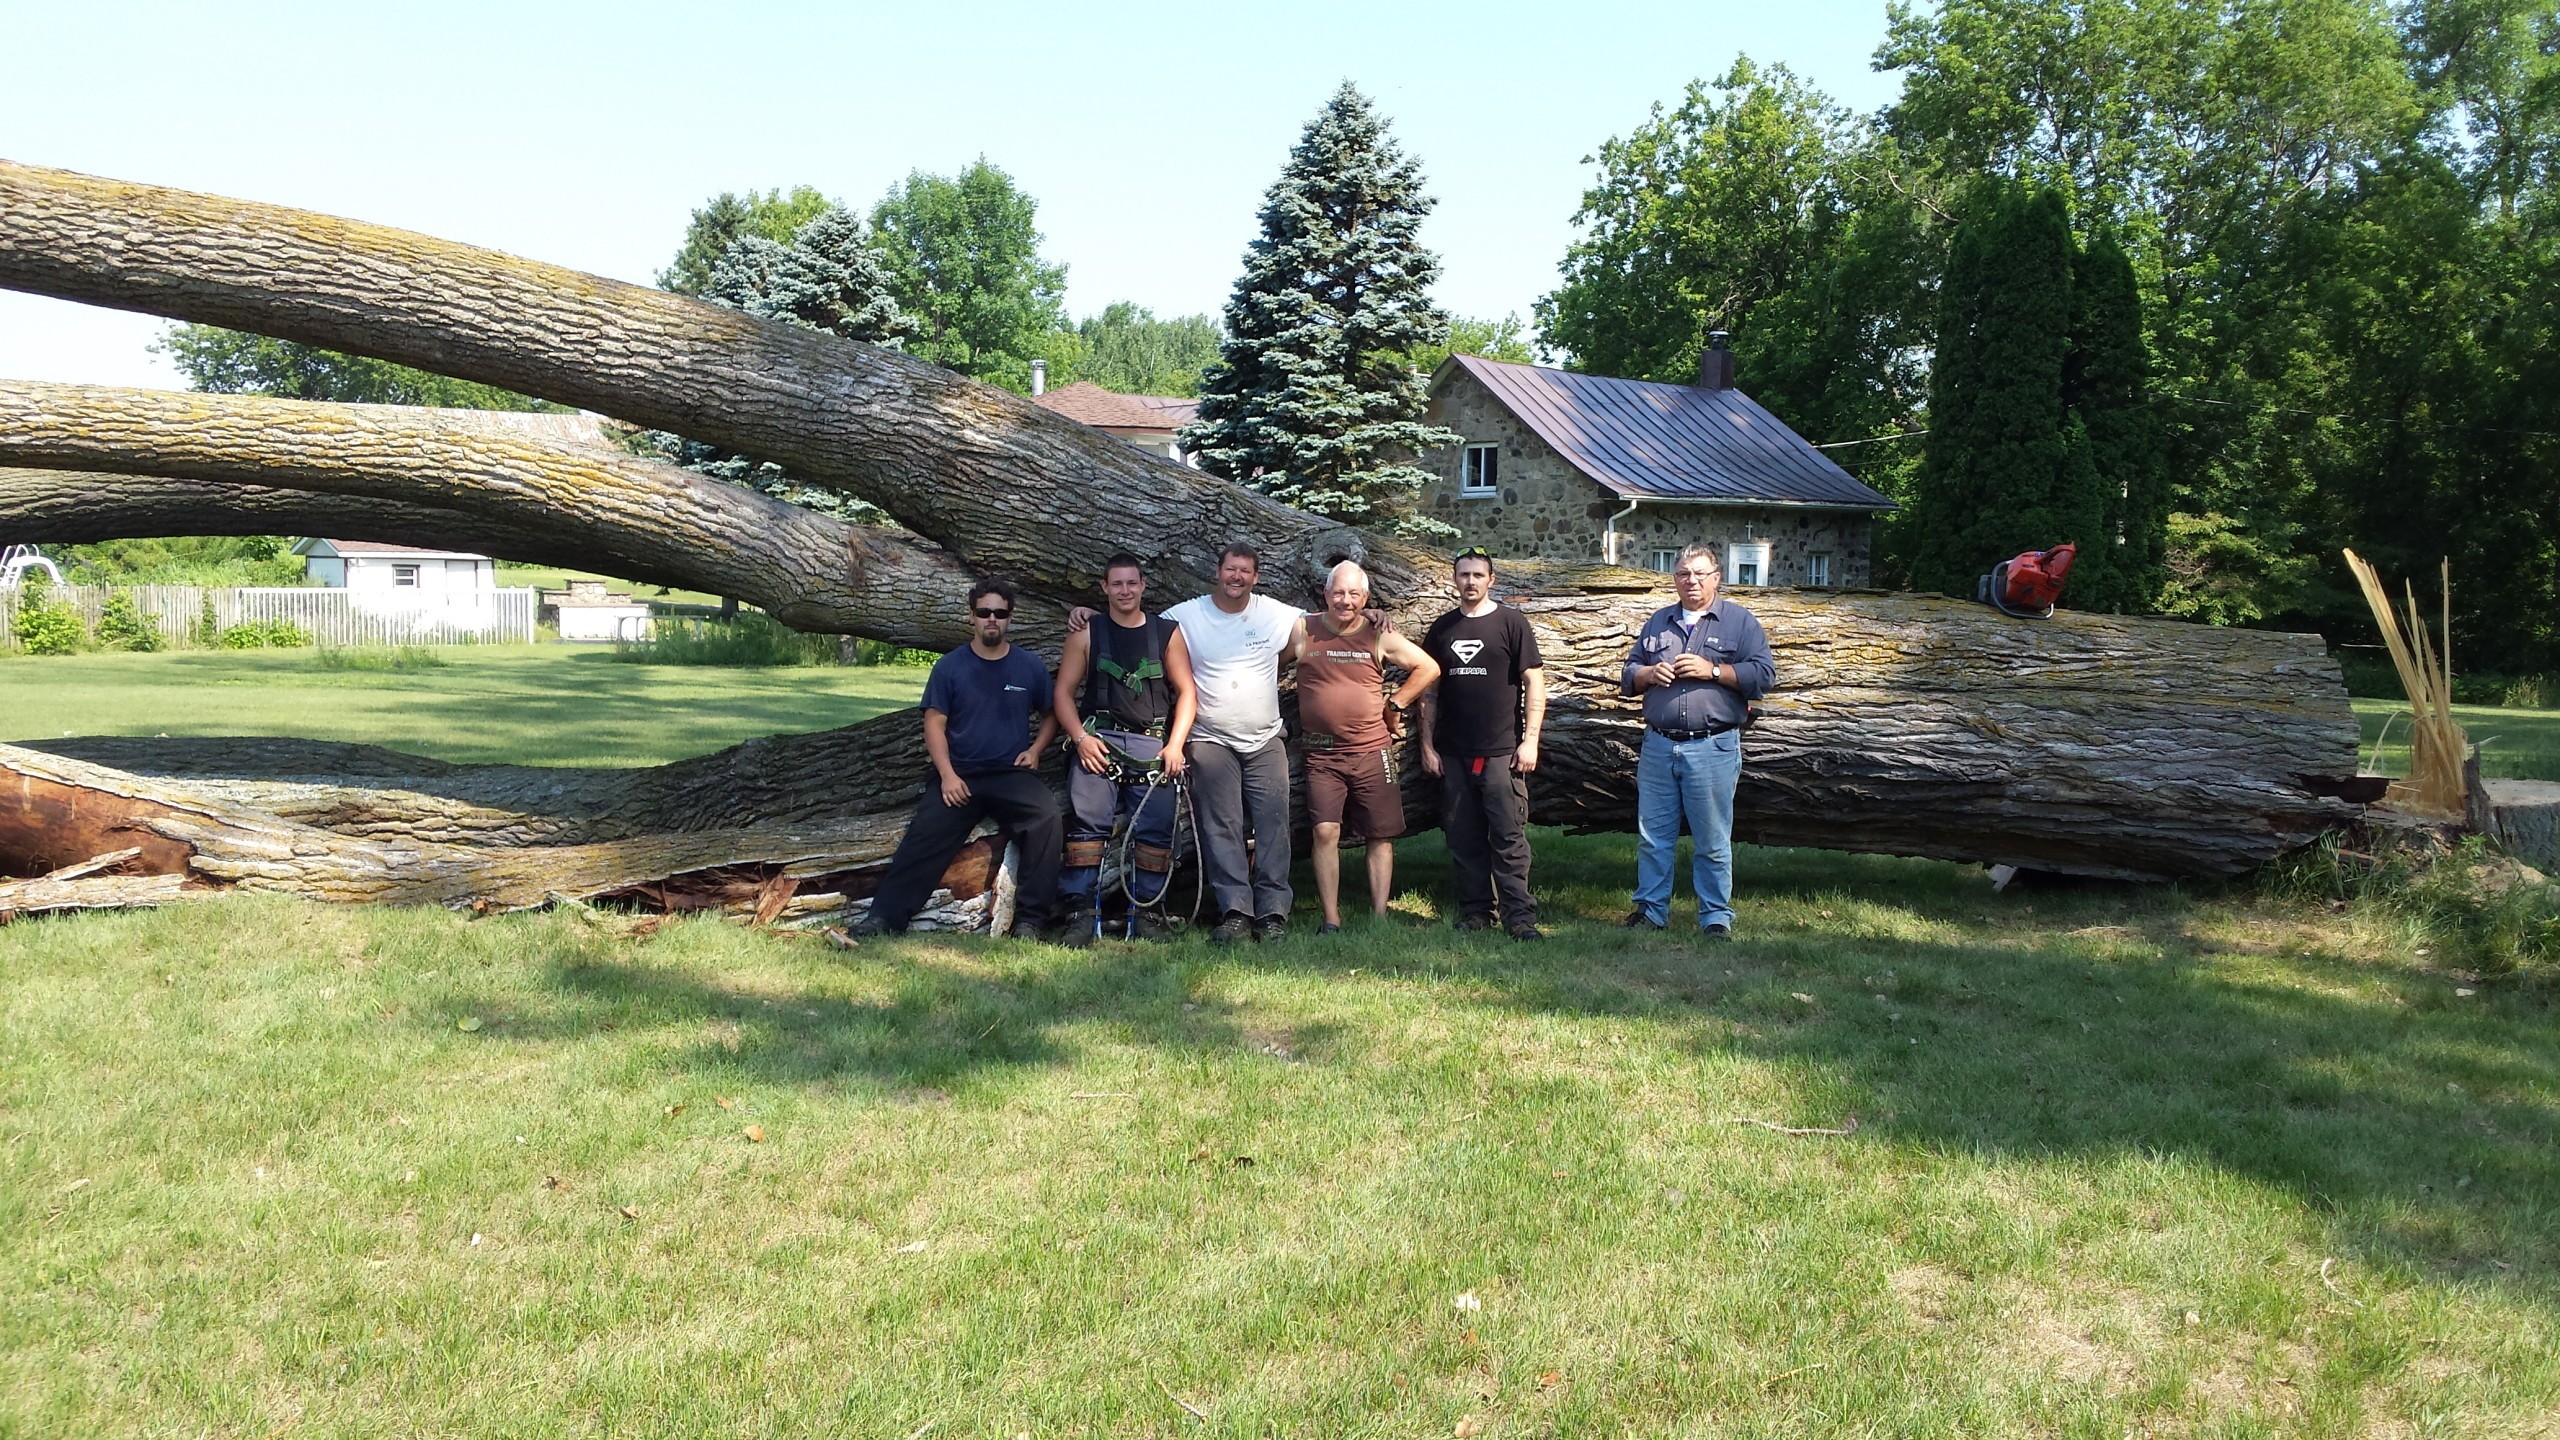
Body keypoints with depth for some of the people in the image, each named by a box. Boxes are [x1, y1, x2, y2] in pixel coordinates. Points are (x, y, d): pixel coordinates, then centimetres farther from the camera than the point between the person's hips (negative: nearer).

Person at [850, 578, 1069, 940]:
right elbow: (934, 723, 2)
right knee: (923, 839, -18)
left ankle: (1029, 920, -20)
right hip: (959, 777, 0)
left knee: (1046, 817, -28)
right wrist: (947, 775, -10)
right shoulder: (950, 667, 5)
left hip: (1013, 775, 0)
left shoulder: (1030, 666, 8)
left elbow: (1050, 714, 19)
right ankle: (885, 917, -13)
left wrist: (1035, 749, 0)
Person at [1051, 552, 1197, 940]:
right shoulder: (1086, 635, 10)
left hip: (1151, 743, 1)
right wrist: (1080, 737, -8)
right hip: (1098, 740, -1)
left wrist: (1174, 745, -3)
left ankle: (1146, 909, 2)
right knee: (1087, 820, -14)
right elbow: (1063, 692, 8)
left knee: (1155, 828, -6)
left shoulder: (1168, 633, 11)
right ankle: (1080, 907, -12)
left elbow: (1186, 692, 8)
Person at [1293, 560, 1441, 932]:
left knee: (1381, 835, 3)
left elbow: (1429, 668, 10)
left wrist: (1396, 704, 5)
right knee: (1325, 832, -9)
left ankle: (1379, 918, 10)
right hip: (1322, 754, -1)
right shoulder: (1302, 632, 0)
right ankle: (1331, 920, -3)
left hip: (1372, 751, 1)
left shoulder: (1379, 637, 3)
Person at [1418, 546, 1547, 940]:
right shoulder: (1442, 629, 12)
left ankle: (1519, 917, -3)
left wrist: (1530, 740, -7)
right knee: (1463, 839, 6)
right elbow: (1429, 692, 15)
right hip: (1454, 754, 4)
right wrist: (1427, 745, 8)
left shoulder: (1511, 623, 2)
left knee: (1509, 837, -6)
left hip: (1502, 752, -4)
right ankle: (1475, 912, 15)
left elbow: (1534, 682, -1)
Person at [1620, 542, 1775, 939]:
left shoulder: (1741, 622, 4)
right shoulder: (1658, 622, 17)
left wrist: (1713, 670, -14)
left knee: (1712, 842, 1)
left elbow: (1764, 674, -5)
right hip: (1658, 746, 4)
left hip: (1713, 748, -4)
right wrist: (1647, 673, -4)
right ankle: (1651, 909, 18)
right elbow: (1628, 675, 18)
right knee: (1653, 836, 8)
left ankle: (1716, 917, 11)